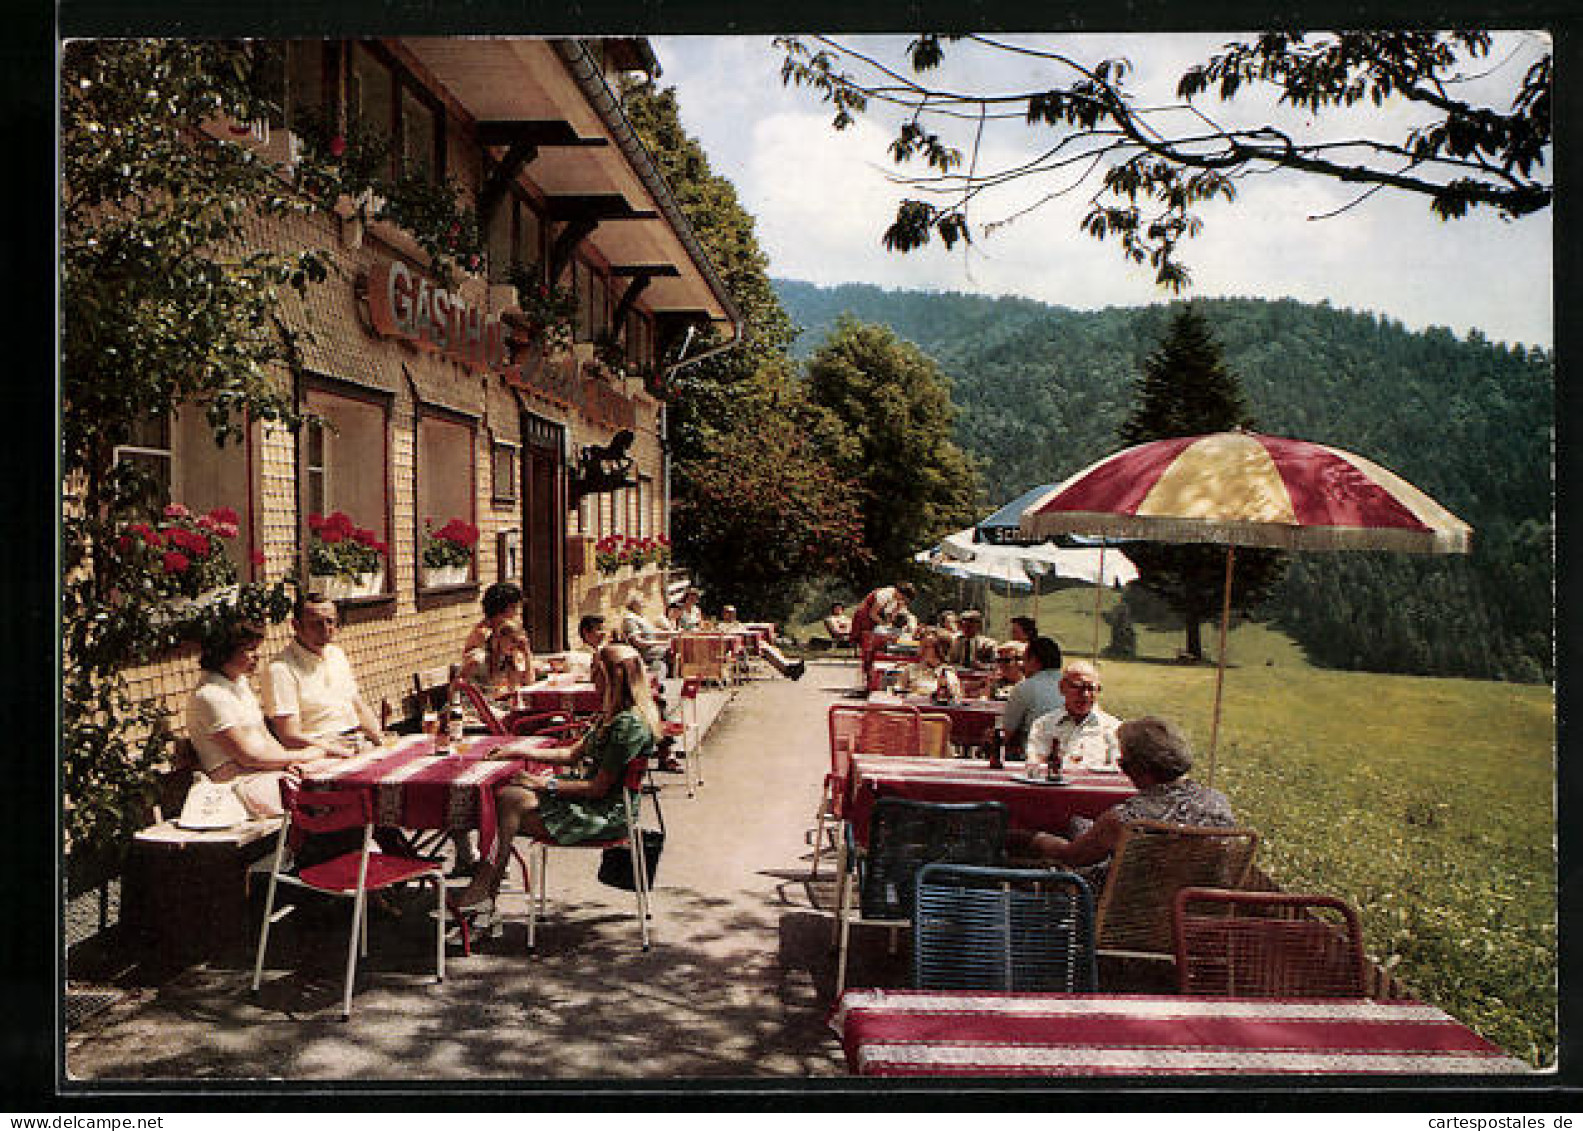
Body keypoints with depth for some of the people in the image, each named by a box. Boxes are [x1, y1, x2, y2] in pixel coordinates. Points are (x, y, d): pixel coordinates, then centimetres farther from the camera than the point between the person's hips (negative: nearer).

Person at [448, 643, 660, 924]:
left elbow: (599, 788, -20)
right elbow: (574, 755, 19)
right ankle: (483, 899, -9)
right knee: (505, 794, -6)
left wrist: (549, 785, -13)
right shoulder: (612, 715, 12)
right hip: (587, 800, 10)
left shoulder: (630, 724, -20)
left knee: (509, 804, -15)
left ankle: (479, 895, -3)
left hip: (604, 815, -10)